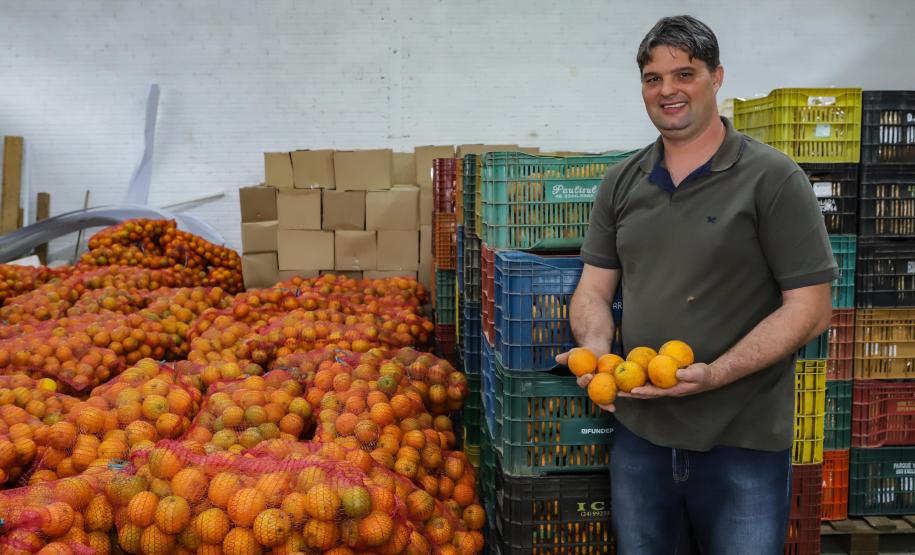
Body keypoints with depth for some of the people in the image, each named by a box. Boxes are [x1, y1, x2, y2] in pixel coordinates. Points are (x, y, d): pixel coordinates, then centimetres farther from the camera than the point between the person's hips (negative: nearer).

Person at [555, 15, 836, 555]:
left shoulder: (772, 177, -8)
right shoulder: (622, 182, 7)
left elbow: (810, 308, -10)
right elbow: (595, 288, 9)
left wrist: (714, 375, -22)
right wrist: (596, 347, -13)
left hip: (742, 446, -4)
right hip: (639, 434, 4)